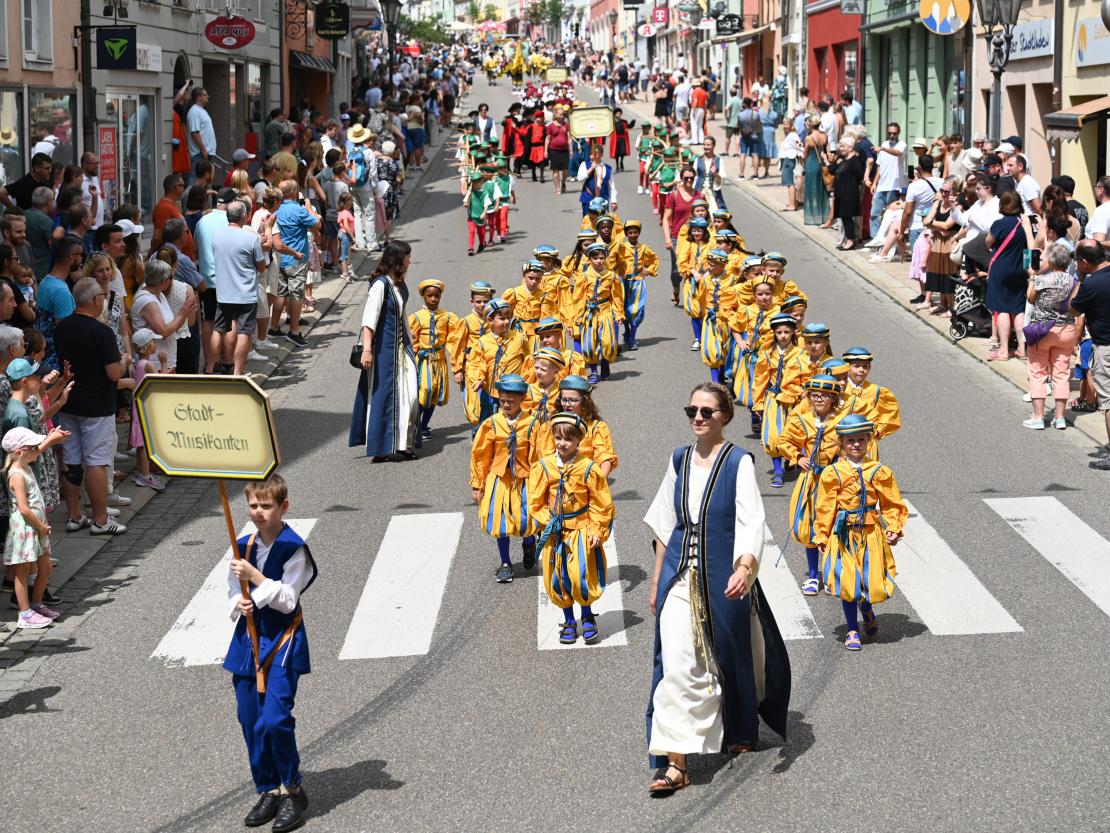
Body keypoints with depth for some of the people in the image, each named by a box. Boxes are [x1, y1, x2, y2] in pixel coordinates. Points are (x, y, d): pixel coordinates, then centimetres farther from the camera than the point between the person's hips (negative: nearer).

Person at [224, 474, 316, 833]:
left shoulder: (294, 549, -10)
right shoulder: (243, 547, 7)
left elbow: (288, 599, -16)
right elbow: (233, 591, 15)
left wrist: (254, 575, -25)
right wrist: (238, 604, -8)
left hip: (282, 641, -6)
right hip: (248, 639, 6)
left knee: (275, 720, -15)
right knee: (250, 722, 7)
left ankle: (292, 790, 3)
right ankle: (267, 791, 21)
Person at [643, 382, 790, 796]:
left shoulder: (738, 462, -6)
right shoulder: (679, 460, 8)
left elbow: (751, 521, -16)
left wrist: (745, 567, -33)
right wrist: (656, 582, 13)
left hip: (724, 577, -3)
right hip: (681, 576, 3)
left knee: (731, 656, 13)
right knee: (676, 664, -8)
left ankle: (740, 732, 41)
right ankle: (675, 764, -10)